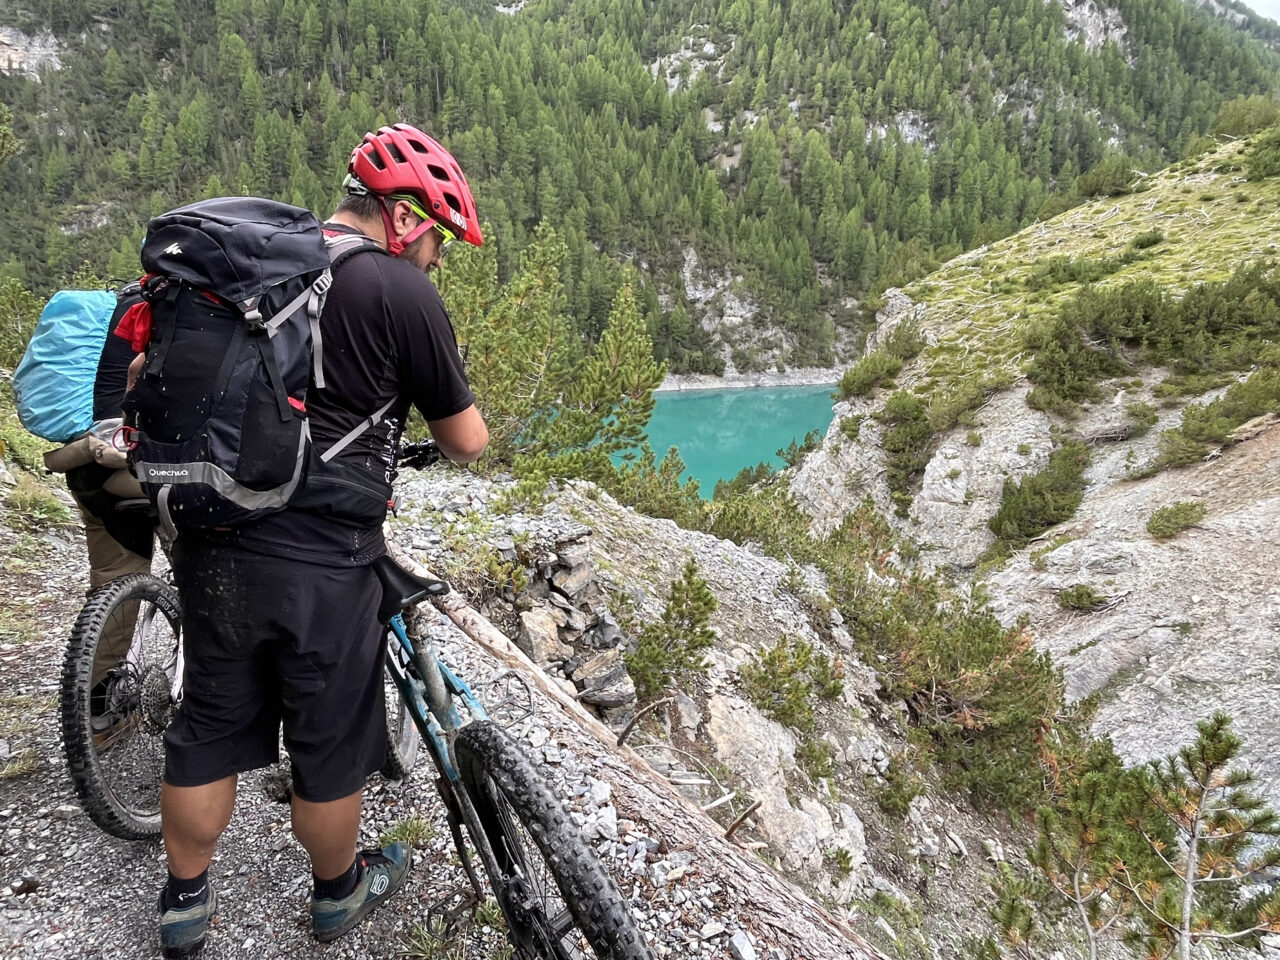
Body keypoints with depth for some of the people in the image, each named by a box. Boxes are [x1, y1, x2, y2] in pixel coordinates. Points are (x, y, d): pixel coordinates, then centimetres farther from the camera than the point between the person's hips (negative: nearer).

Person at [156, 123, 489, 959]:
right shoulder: (403, 292, -10)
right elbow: (467, 443, -5)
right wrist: (452, 414, 18)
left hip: (211, 547, 6)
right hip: (319, 566, -6)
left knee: (210, 726, 21)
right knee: (332, 741, 15)